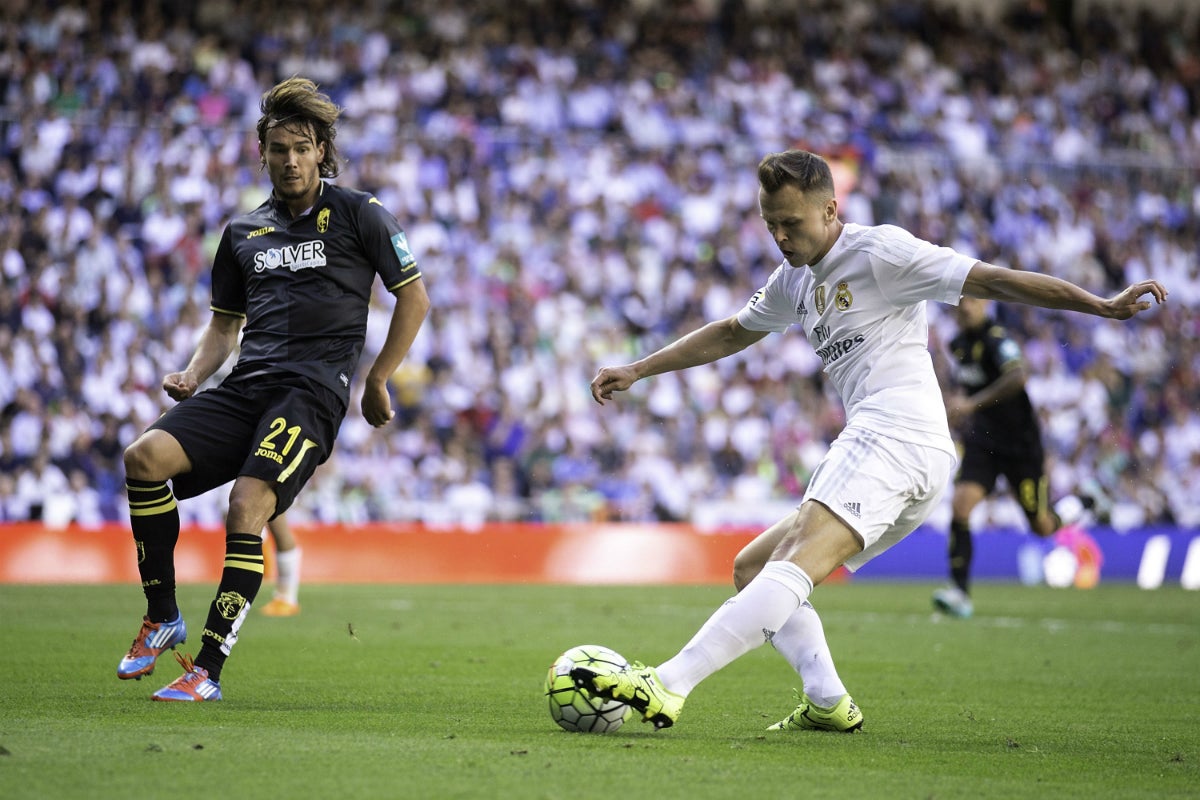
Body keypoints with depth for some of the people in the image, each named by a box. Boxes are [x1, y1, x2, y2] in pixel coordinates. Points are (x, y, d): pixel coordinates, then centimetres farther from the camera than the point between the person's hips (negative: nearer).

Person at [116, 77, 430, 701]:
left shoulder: (357, 214, 5)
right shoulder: (243, 231, 20)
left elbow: (414, 298, 9)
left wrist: (377, 381, 4)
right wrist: (194, 374, 8)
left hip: (314, 388, -5)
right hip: (246, 386, 5)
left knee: (247, 505, -26)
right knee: (144, 457, -20)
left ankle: (208, 669, -21)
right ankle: (163, 618, -5)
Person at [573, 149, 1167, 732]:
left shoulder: (880, 250, -3)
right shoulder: (794, 278, 22)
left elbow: (991, 281, -7)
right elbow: (731, 334, 38)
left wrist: (1102, 306, -15)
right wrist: (636, 370, 36)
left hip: (895, 438, -10)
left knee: (795, 567, -25)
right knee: (752, 567, 11)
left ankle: (667, 688, -41)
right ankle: (827, 702, -7)